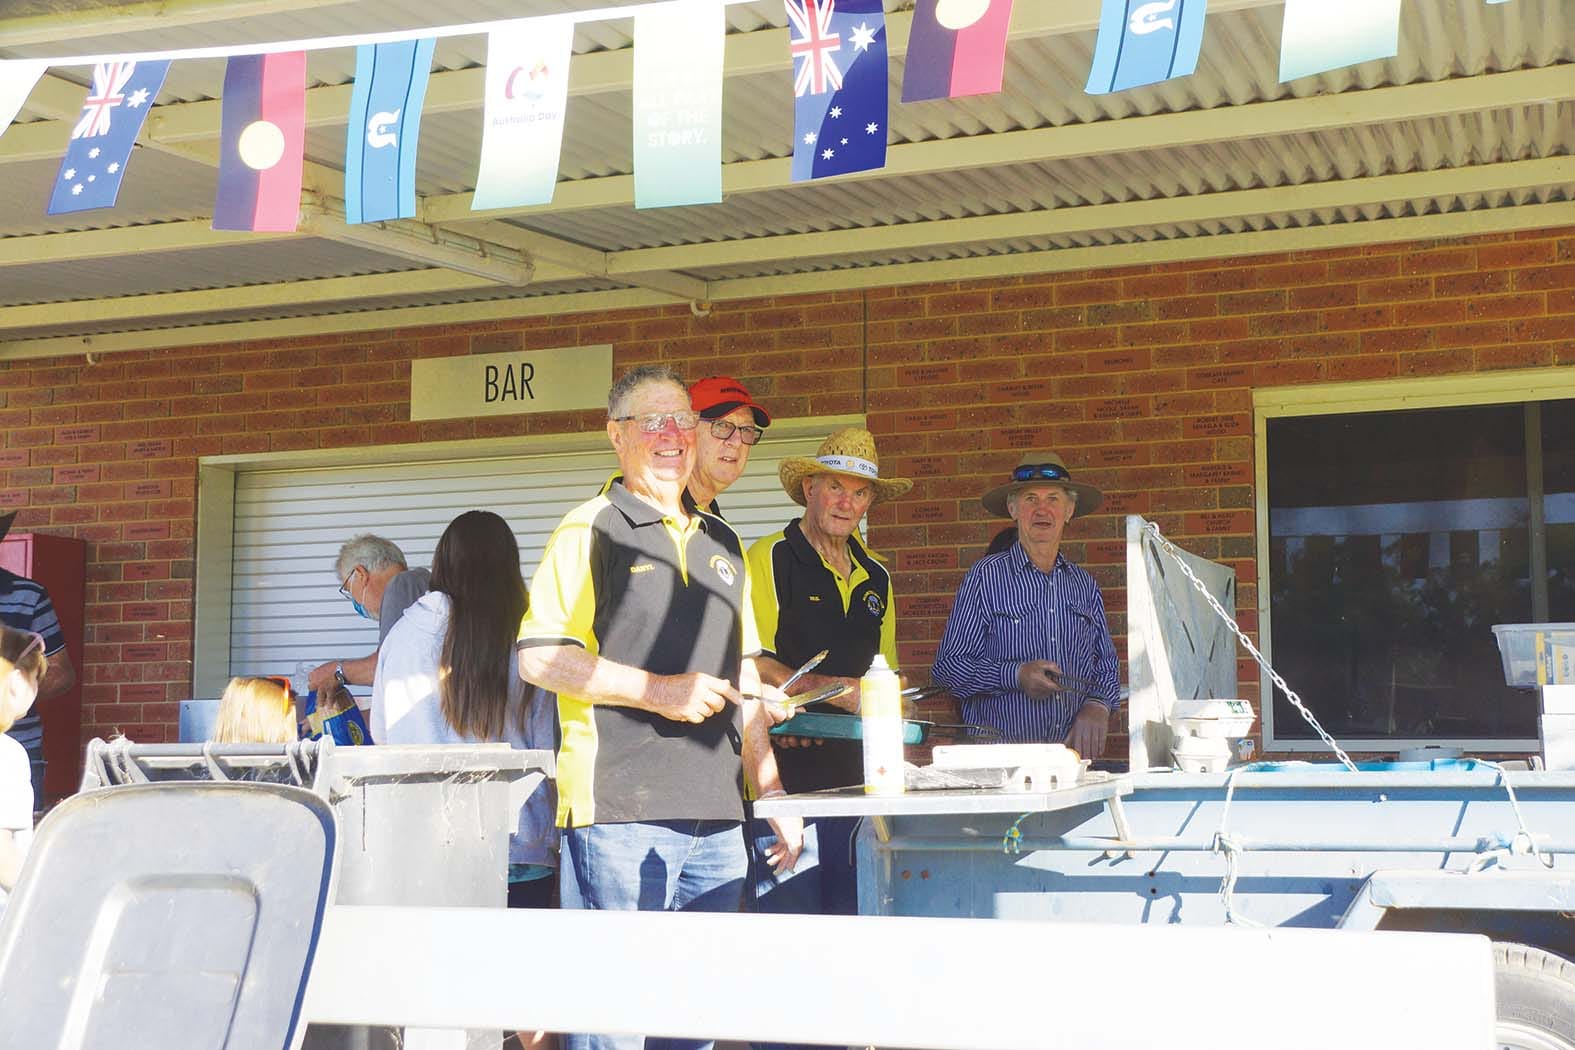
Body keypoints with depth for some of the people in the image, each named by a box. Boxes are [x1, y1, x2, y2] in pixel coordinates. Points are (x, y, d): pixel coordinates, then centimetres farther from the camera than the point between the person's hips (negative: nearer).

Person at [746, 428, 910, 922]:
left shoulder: (876, 576, 17)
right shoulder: (767, 559, -3)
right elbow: (749, 661, -12)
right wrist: (833, 690, -19)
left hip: (857, 775, 6)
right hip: (785, 772, -6)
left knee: (856, 915, 7)